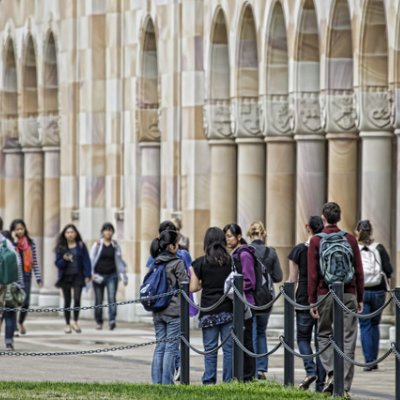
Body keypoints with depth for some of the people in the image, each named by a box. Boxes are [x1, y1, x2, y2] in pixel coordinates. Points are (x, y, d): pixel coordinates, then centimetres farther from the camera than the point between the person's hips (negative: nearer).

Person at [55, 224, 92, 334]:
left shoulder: (81, 246, 2)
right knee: (67, 301, 6)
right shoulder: (61, 247, 4)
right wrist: (64, 259, -18)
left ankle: (75, 322, 1)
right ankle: (67, 324, 15)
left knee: (77, 299, -14)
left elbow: (86, 261, 1)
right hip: (65, 277, 1)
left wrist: (87, 275, -6)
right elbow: (58, 263, 3)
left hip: (78, 276, -1)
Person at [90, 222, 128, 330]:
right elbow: (91, 260, 2)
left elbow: (119, 261, 13)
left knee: (112, 297, -17)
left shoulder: (115, 245, 8)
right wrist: (91, 274, -10)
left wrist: (123, 276, 12)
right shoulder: (97, 244, 3)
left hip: (112, 276, 0)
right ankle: (99, 322, 19)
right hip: (98, 276, 0)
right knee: (99, 300, 6)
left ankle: (112, 321, -26)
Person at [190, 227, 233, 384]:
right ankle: (229, 381, 3)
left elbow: (193, 288, -2)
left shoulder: (200, 263, -2)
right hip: (228, 310, 1)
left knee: (210, 349, 2)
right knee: (229, 348, 4)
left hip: (208, 311, -1)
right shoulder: (231, 261, 0)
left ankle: (209, 382, -1)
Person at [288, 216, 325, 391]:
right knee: (322, 340, 8)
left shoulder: (298, 250, -4)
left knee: (303, 337, 14)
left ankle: (310, 371, -9)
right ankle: (320, 384, 4)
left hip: (304, 299, -1)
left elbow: (292, 280, -2)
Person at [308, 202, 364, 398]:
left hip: (325, 294, -1)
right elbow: (359, 271, 4)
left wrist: (312, 301, -1)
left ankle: (331, 372, -7)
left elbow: (313, 274, -4)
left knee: (324, 334, 14)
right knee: (348, 338, 2)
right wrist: (359, 298, 10)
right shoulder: (350, 239, 4)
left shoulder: (316, 241, -1)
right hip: (348, 294, 1)